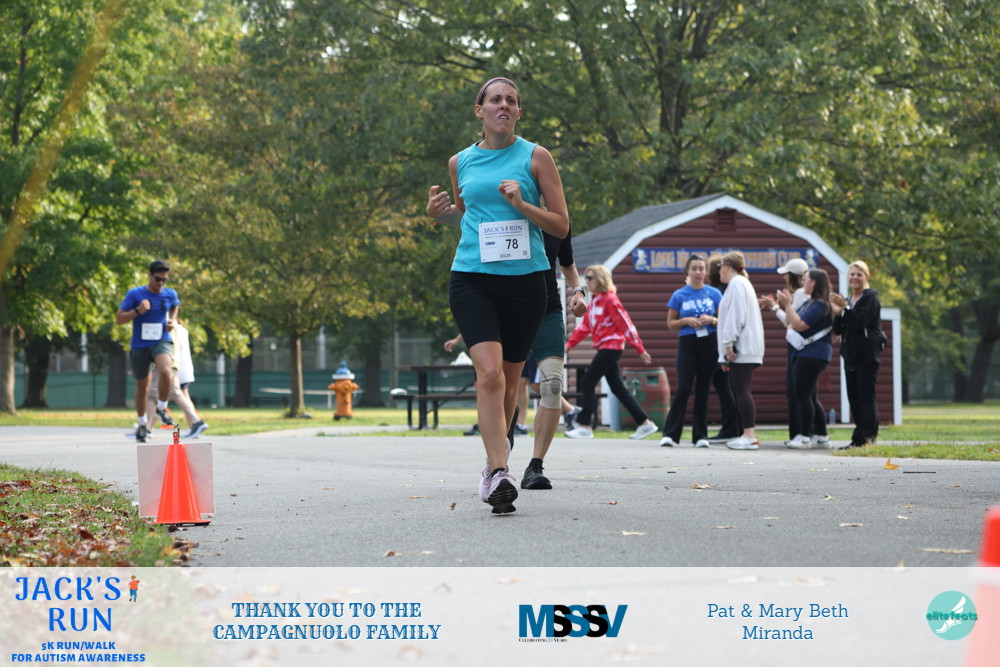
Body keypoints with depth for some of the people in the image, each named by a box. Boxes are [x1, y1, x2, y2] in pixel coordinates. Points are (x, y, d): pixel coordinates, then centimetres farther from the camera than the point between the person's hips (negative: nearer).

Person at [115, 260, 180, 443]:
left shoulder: (170, 295, 2)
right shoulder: (134, 294, -7)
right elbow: (118, 319, -6)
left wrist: (173, 320, 6)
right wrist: (138, 311, -22)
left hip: (162, 342, 0)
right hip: (139, 346, 0)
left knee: (166, 371, -32)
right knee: (142, 387, 12)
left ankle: (161, 408, -9)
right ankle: (142, 424, 34)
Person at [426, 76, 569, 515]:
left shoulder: (536, 157, 3)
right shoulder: (460, 162, 11)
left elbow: (561, 226, 2)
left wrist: (522, 205, -13)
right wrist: (440, 212, 6)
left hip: (524, 280, 0)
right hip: (472, 279, 0)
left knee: (509, 381, 8)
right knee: (489, 372, -19)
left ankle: (495, 464, 29)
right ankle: (499, 473, -22)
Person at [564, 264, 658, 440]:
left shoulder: (610, 300, -12)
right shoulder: (594, 301, 15)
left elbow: (626, 324, -13)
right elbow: (584, 326, 16)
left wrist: (640, 350, -14)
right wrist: (569, 344, 6)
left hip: (611, 347, -9)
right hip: (604, 347, 9)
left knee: (588, 382, -10)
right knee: (617, 388, 9)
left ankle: (584, 426, -9)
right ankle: (645, 423, 13)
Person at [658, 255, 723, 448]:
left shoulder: (714, 294, 5)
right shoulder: (679, 295, 3)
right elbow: (670, 324, 6)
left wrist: (711, 320, -11)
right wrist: (686, 321, -12)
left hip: (708, 345, 1)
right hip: (687, 344, -1)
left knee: (702, 390, 4)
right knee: (683, 389, -11)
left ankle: (700, 436, 9)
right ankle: (670, 434, -8)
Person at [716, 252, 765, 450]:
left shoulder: (737, 284, -7)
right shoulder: (743, 283, 24)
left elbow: (736, 316, -18)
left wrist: (729, 343, -19)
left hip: (741, 349, -10)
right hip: (745, 349, 10)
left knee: (741, 391, -12)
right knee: (741, 391, 9)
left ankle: (750, 436, -16)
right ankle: (750, 434, 8)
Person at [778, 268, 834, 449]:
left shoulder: (820, 305, -15)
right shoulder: (809, 303, 17)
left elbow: (800, 324, -23)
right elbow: (792, 322, 21)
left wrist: (787, 304, -16)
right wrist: (788, 304, 12)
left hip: (812, 354, -11)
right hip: (804, 353, 11)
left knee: (802, 395, -9)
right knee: (811, 398, 12)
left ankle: (804, 436, -8)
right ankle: (821, 437, 14)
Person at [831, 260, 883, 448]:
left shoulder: (870, 298, -4)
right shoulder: (848, 300, 18)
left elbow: (862, 322, -19)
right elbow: (838, 330, 14)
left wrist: (845, 307, -19)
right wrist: (837, 313, -3)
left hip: (867, 355, -8)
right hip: (851, 355, 8)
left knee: (866, 396, -9)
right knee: (853, 398, 7)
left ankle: (868, 437, -9)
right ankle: (859, 438, 11)